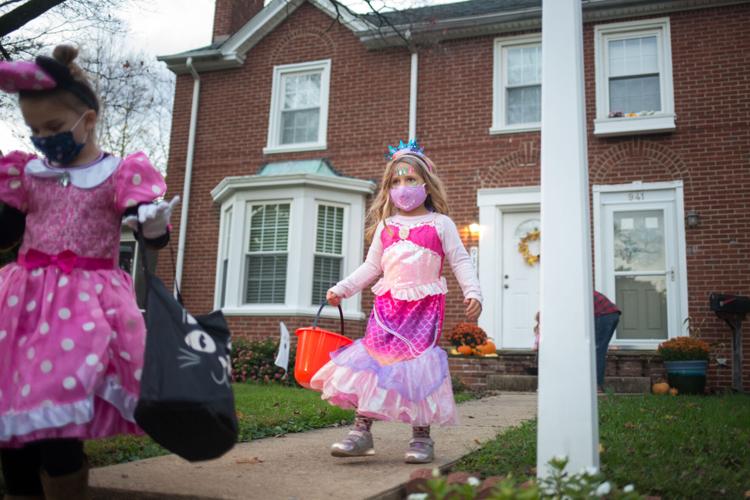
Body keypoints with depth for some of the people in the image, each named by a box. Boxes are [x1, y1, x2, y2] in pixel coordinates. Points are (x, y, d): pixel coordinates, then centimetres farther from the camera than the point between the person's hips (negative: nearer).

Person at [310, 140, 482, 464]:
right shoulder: (385, 226, 15)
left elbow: (460, 261, 3)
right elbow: (371, 266, 16)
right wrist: (342, 289, 9)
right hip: (388, 303, 3)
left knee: (420, 362, -5)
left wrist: (472, 293, -10)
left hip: (425, 304, -3)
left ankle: (422, 435, 6)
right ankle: (361, 431, 2)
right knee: (371, 358, -4)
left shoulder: (440, 223, 6)